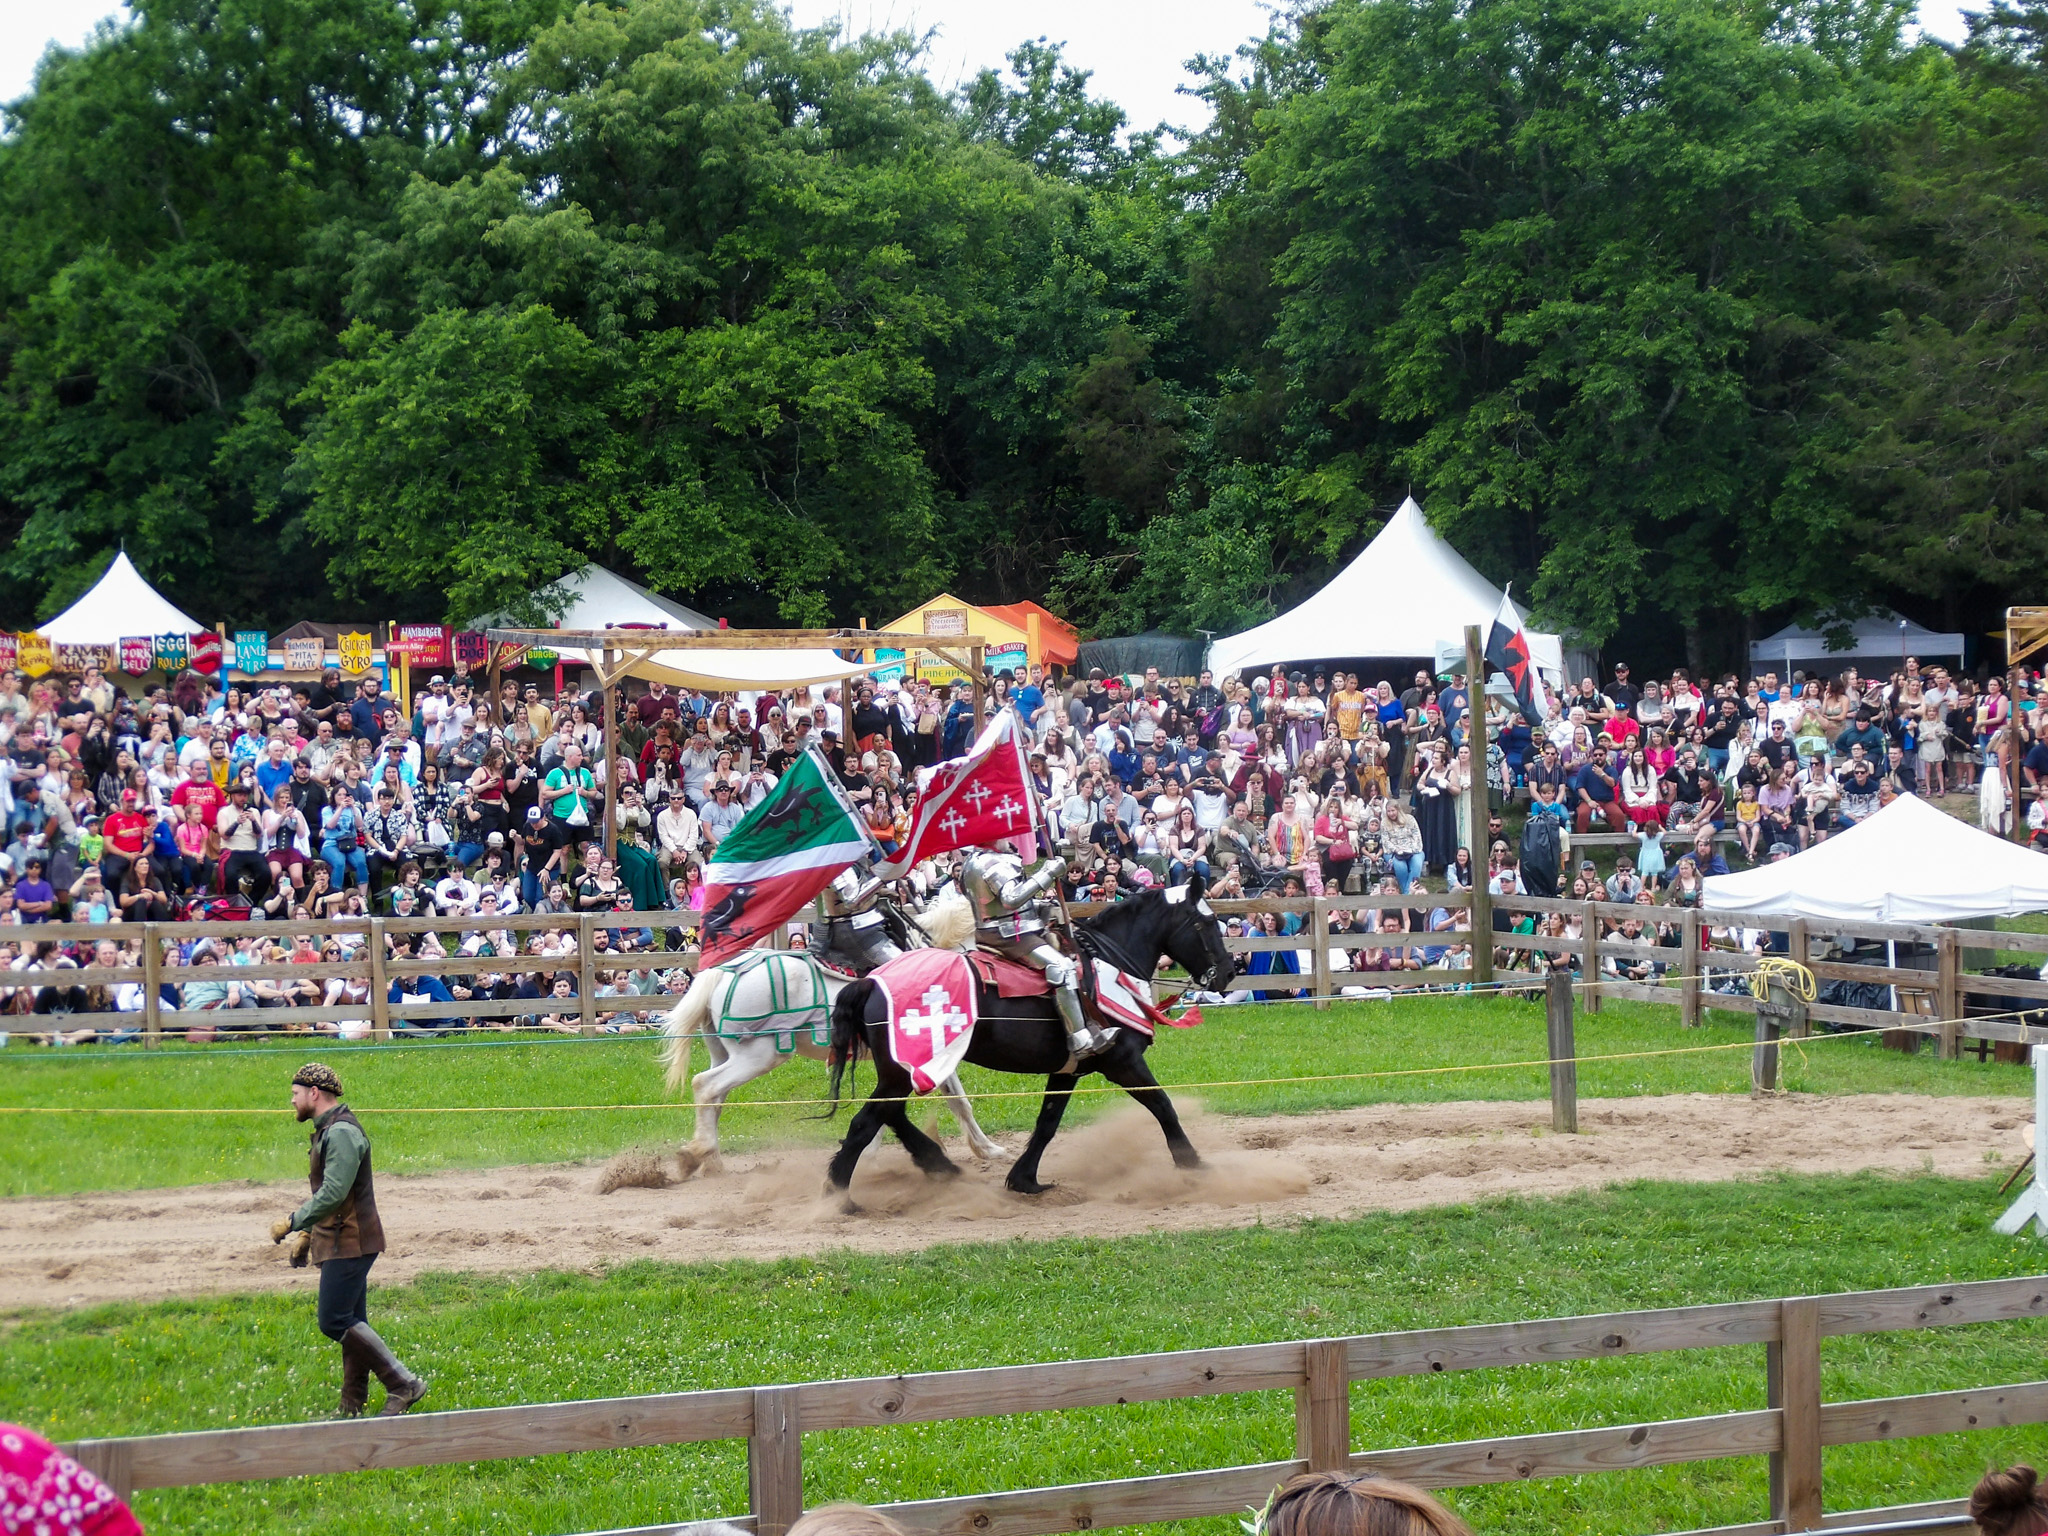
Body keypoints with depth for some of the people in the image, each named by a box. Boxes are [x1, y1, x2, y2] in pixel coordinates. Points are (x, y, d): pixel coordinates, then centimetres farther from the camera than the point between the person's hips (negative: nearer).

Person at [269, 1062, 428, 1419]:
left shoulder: (341, 1133, -18)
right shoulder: (327, 1131, 16)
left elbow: (333, 1194, -26)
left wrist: (291, 1222, -20)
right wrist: (306, 1234, 24)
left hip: (350, 1243, -11)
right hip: (341, 1242, 11)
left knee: (335, 1321, -12)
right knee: (350, 1323, 11)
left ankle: (404, 1384, -11)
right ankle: (353, 1407, 14)